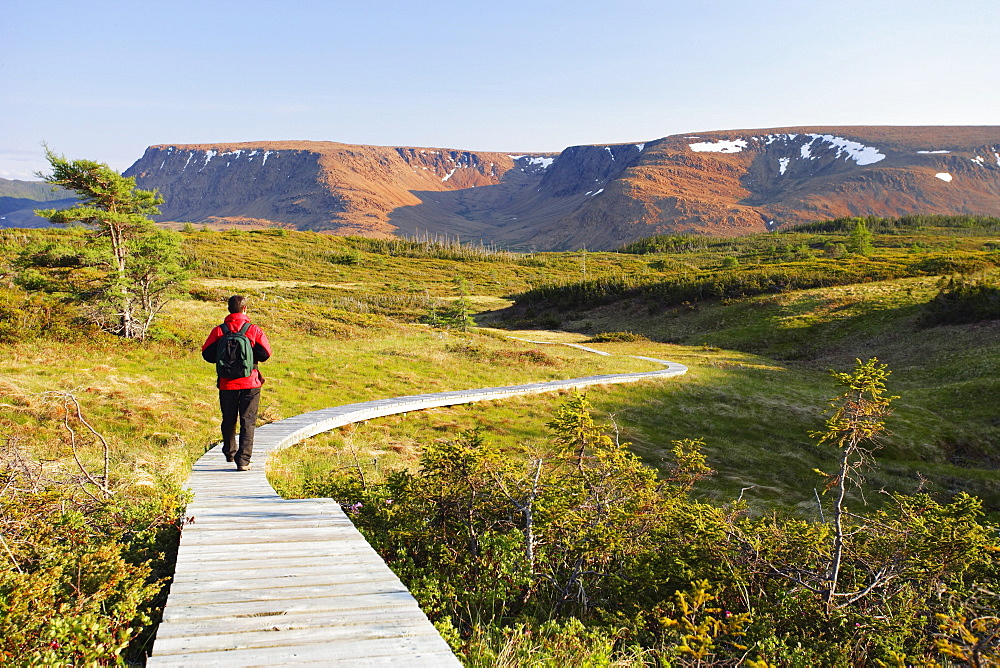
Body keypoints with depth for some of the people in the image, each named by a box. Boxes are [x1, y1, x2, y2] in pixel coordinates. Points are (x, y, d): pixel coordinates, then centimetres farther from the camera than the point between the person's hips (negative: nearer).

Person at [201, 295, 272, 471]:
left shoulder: (219, 331, -2)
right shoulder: (254, 330, -6)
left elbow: (207, 354, -4)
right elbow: (265, 353, -10)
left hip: (226, 383, 2)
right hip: (250, 384, -2)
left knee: (229, 420, 19)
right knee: (248, 422, 2)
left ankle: (230, 453, 34)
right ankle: (243, 460, -5)